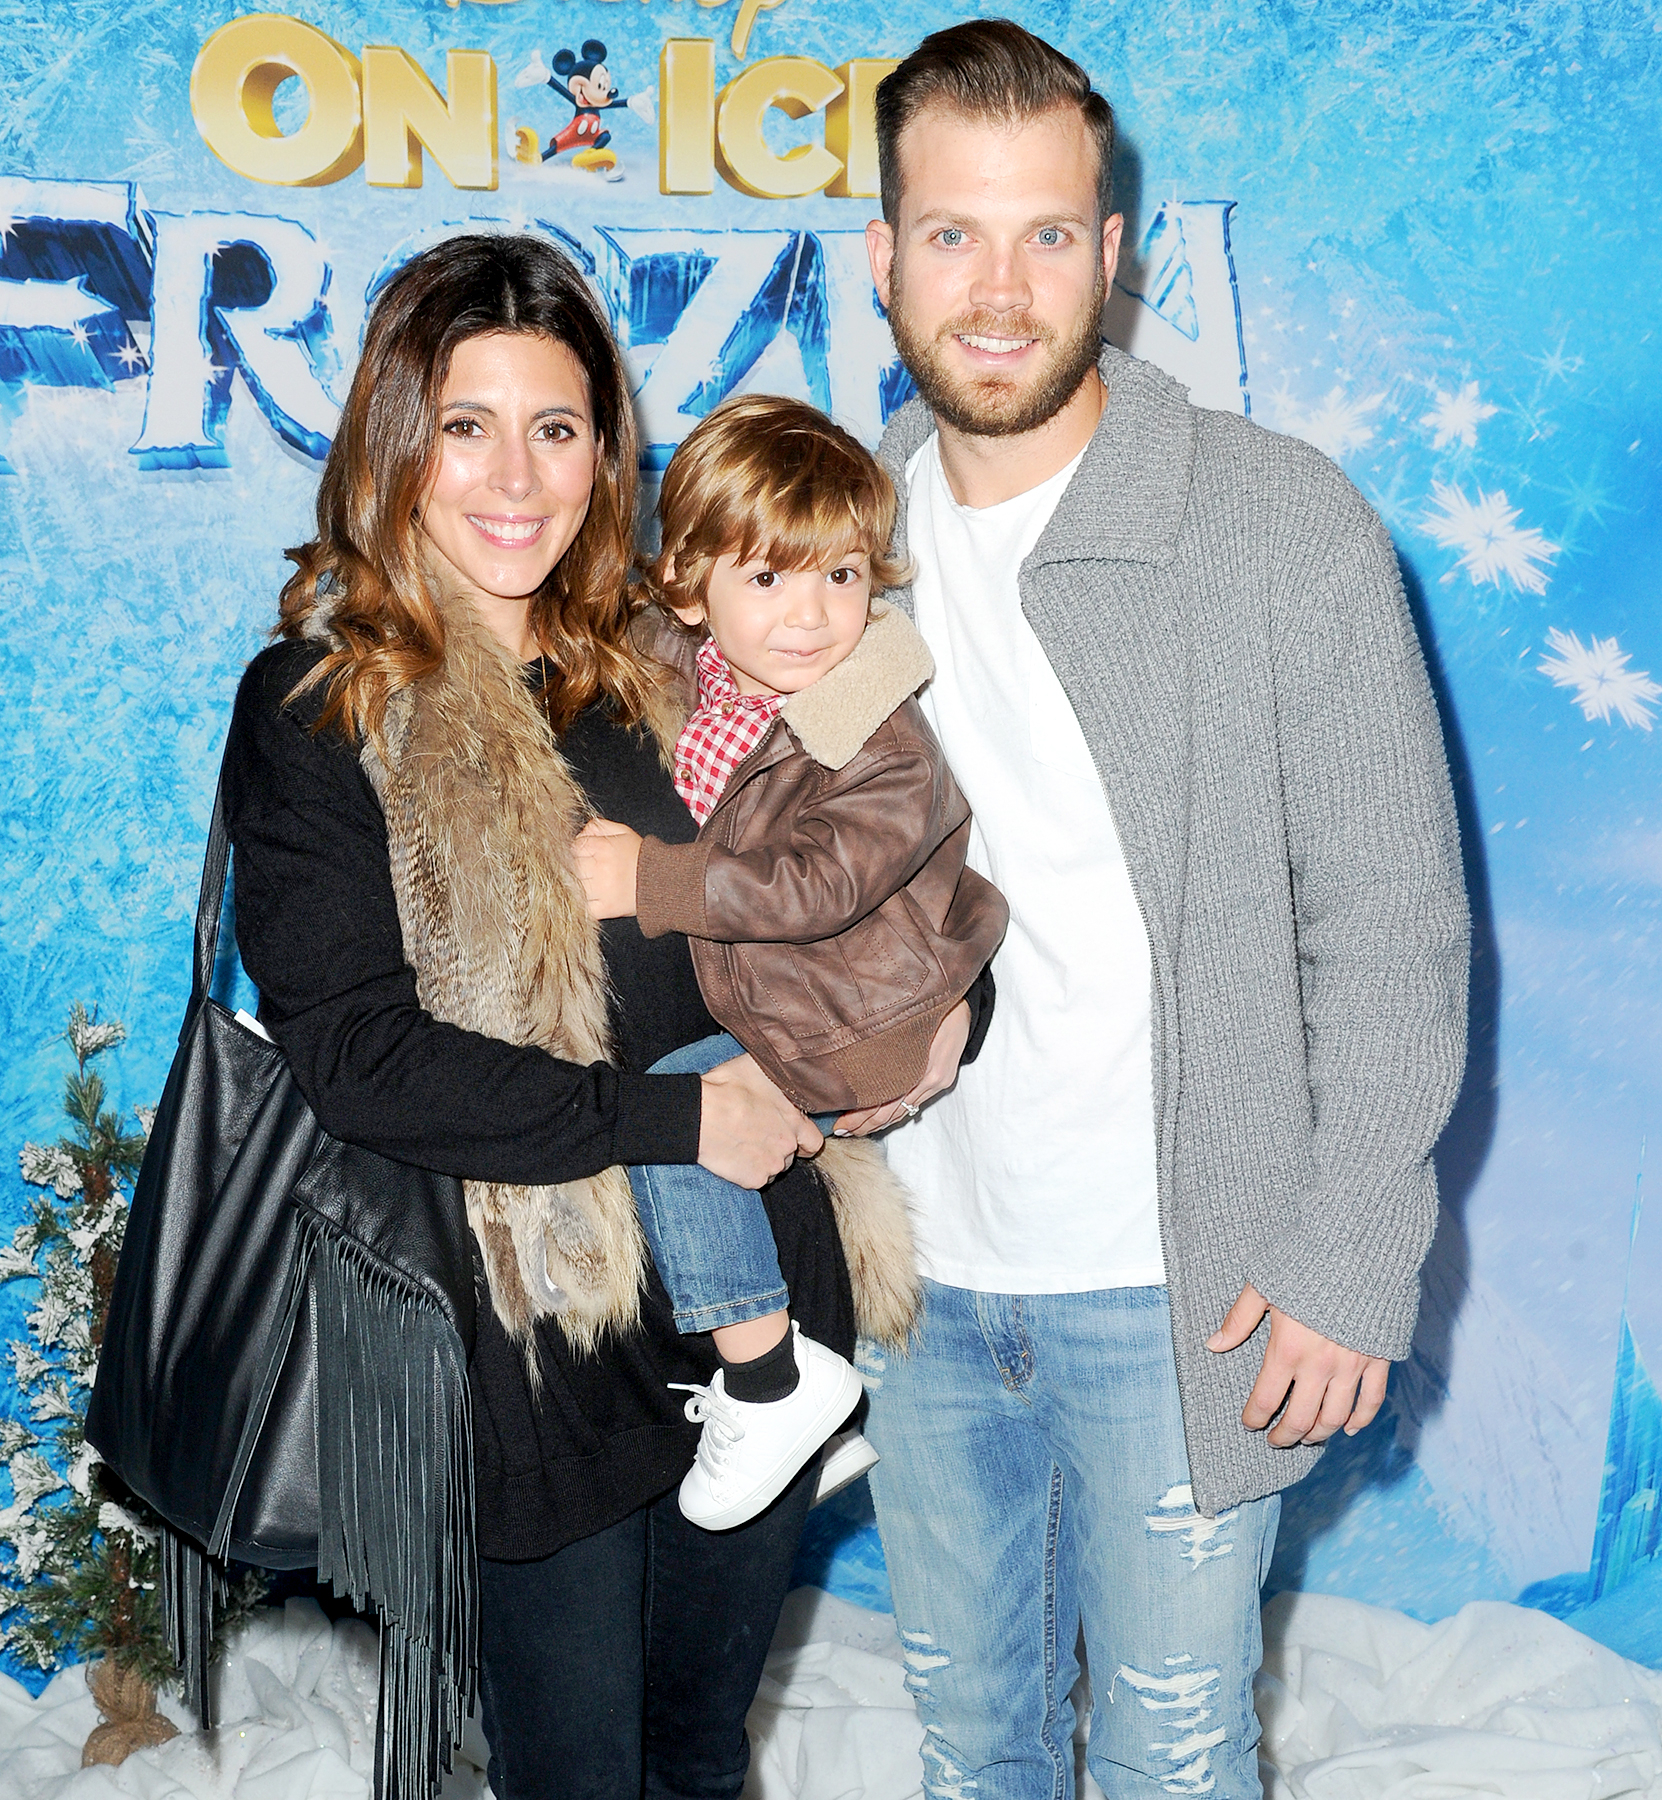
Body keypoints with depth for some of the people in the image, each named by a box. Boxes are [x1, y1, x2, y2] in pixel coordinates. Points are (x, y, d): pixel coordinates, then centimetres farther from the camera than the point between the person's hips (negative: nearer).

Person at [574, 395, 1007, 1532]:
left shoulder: (886, 754, -27)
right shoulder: (688, 668, -4)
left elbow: (814, 883, -32)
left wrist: (650, 880, -29)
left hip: (860, 1034, -9)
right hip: (756, 998, 9)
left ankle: (771, 1378, -5)